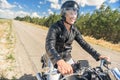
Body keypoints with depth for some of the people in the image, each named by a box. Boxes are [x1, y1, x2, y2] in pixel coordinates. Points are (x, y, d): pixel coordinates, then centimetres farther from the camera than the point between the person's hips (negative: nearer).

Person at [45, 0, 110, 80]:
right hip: (55, 60, -5)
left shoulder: (74, 30, -2)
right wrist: (60, 62, -57)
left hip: (68, 59, 5)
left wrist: (98, 55, -18)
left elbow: (84, 43, -4)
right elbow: (49, 46, -38)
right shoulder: (55, 27, -23)